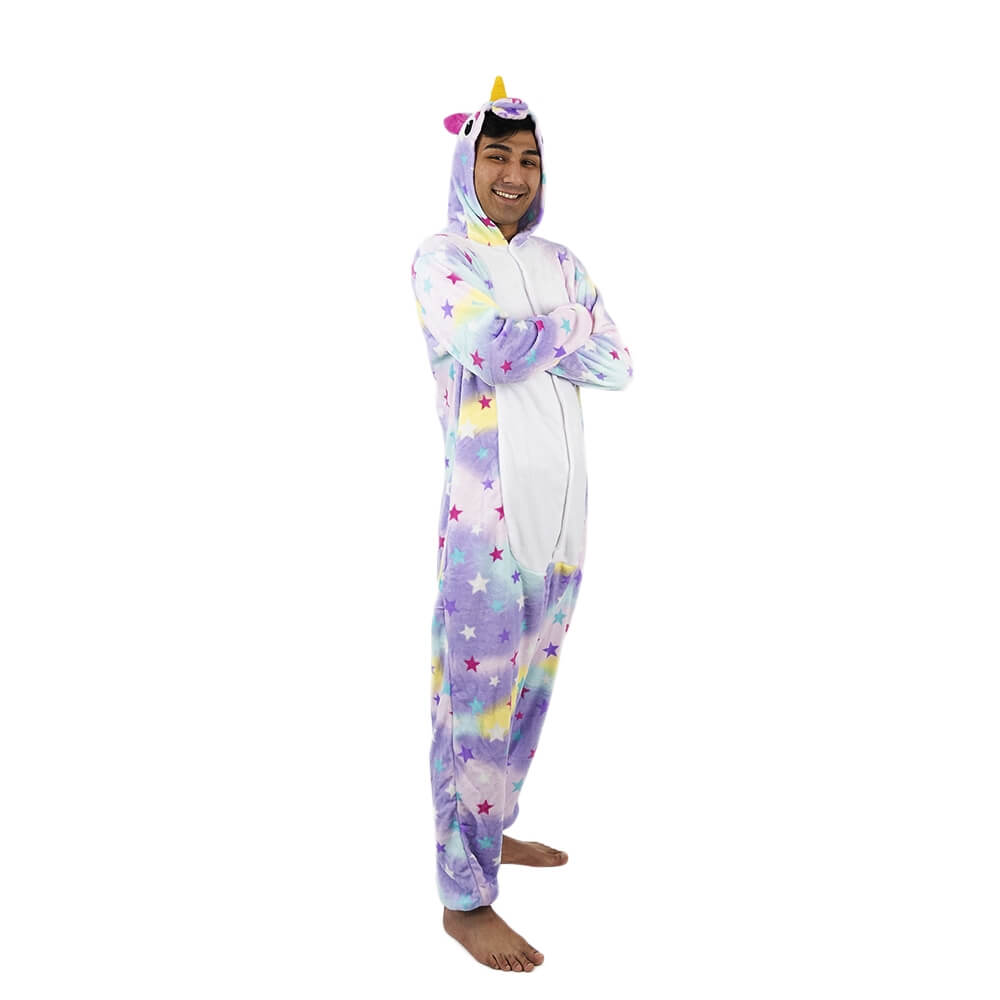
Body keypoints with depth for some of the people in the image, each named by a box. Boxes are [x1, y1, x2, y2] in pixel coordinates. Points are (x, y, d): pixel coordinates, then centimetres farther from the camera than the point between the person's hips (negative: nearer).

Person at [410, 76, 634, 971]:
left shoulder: (559, 261, 13)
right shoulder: (441, 258, -4)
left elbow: (617, 367, 4)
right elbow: (495, 352, -22)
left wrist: (530, 338, -9)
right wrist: (566, 327, -5)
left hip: (562, 509, 7)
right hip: (486, 516, -6)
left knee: (528, 687, 17)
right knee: (476, 702, -1)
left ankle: (492, 831, 37)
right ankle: (464, 898, 11)